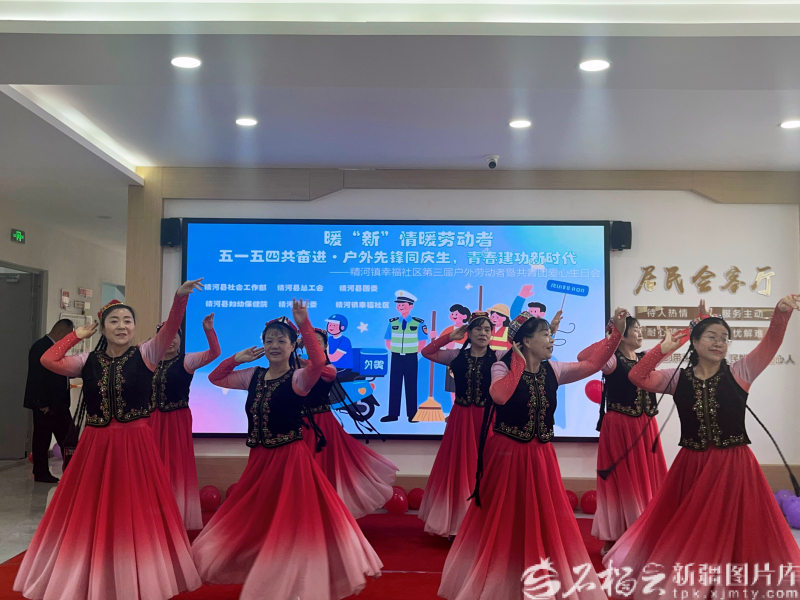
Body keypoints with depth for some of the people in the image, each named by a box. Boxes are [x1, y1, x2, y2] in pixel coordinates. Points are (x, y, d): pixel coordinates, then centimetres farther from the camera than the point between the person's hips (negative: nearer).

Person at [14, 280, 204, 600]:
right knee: (91, 515, 12)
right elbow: (48, 360, -8)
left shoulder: (145, 355, -4)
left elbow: (170, 329, -20)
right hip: (95, 445, 3)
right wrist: (77, 335, 2)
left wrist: (180, 297, -36)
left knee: (134, 512, 7)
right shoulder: (88, 360, 4)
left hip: (134, 443, -2)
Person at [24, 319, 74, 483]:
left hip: (59, 403, 9)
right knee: (42, 439, 4)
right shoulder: (40, 347, -15)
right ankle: (41, 473, 14)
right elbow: (37, 378, -20)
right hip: (45, 405, -9)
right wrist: (42, 404, -20)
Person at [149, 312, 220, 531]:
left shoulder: (187, 360, -7)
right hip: (155, 419, 5)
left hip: (178, 419, -5)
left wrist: (209, 330, -35)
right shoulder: (153, 362, 9)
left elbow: (214, 353, -22)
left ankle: (180, 515, 13)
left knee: (178, 464, 2)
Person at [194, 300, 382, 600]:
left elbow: (318, 362, -34)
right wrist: (237, 358, 1)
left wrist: (304, 325, -39)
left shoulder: (298, 379, -13)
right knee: (256, 520, 19)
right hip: (259, 459, 7)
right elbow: (215, 378, 14)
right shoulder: (253, 376, 6)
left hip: (290, 459, -7)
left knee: (290, 521, 0)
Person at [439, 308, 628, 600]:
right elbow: (499, 396, -32)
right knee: (503, 521, 7)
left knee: (543, 519, 9)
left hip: (540, 455, 5)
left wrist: (616, 332, -8)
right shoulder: (502, 367, -11)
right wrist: (520, 363, -28)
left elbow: (592, 364, -1)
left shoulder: (552, 370, 3)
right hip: (506, 454, -4)